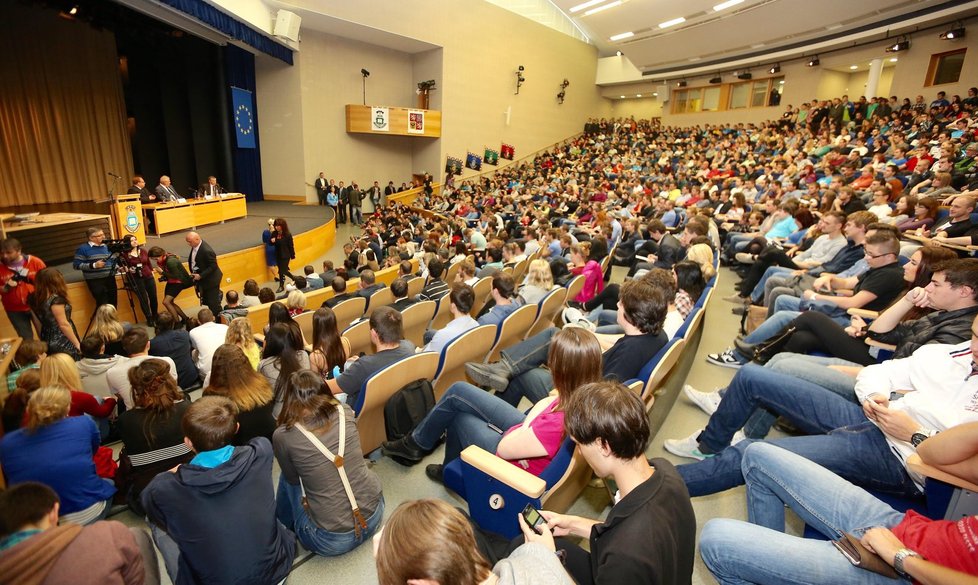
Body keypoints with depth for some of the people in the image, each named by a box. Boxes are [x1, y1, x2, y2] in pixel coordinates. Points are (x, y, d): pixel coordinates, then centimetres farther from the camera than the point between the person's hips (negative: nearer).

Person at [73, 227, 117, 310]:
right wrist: (93, 265, -21)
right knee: (103, 304, -12)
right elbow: (77, 265, -9)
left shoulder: (106, 247, 14)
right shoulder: (83, 249, -5)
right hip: (95, 280, -6)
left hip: (110, 278, 6)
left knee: (113, 303, 6)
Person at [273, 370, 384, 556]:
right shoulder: (345, 412, -4)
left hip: (332, 540, -3)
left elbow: (293, 478, 7)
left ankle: (285, 525, 42)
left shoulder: (283, 436, -13)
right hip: (374, 514, 4)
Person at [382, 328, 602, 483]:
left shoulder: (559, 423, -41)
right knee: (459, 391, 7)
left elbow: (503, 448, -25)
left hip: (517, 464, -7)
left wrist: (538, 410, -18)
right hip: (528, 432, 7)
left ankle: (415, 444, 39)